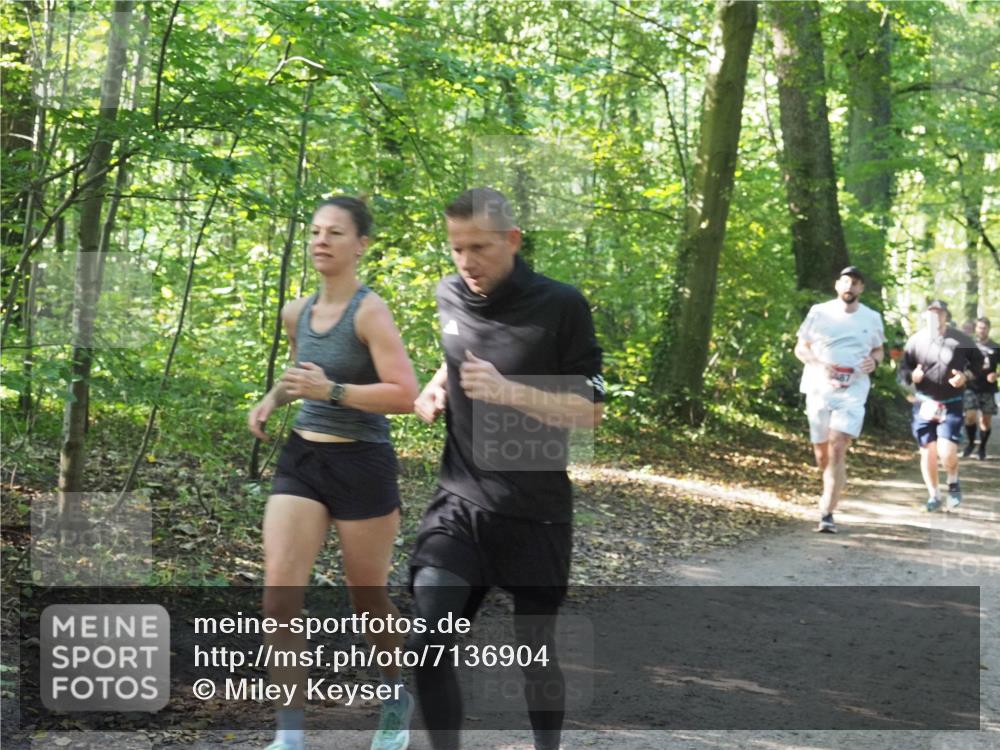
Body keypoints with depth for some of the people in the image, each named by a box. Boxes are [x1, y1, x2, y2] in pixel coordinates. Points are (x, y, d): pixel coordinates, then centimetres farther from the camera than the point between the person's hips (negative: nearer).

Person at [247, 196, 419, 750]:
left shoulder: (370, 311, -14)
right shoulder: (296, 313, 7)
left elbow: (406, 395, -22)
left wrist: (331, 391, -27)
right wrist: (273, 399, 8)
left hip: (362, 465, -6)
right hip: (301, 460, 6)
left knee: (366, 599, 10)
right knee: (278, 596, -8)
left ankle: (398, 700, 38)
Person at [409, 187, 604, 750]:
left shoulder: (561, 306, -12)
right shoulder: (450, 296, 3)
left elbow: (591, 413, -12)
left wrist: (508, 391, -25)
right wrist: (436, 389, 5)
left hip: (535, 513, -3)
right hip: (459, 503, 3)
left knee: (536, 651, 10)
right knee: (428, 645, -11)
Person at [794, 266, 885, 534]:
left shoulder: (871, 318, 7)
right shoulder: (819, 312, 3)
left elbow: (879, 349, 21)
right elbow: (800, 348, 7)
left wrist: (874, 361, -3)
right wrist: (818, 364, -13)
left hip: (853, 391, -1)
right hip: (819, 389, 1)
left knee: (837, 449, -17)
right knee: (821, 453, 7)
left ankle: (827, 514, -16)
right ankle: (832, 490, 40)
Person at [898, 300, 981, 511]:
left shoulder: (960, 339, -5)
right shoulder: (915, 340, -2)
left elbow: (977, 361, 7)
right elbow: (903, 368, 3)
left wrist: (966, 376, -11)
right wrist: (912, 375, -19)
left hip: (951, 404, -2)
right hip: (925, 404, 2)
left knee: (947, 451, -13)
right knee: (927, 451, 5)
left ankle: (953, 483, 18)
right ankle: (933, 496, 21)